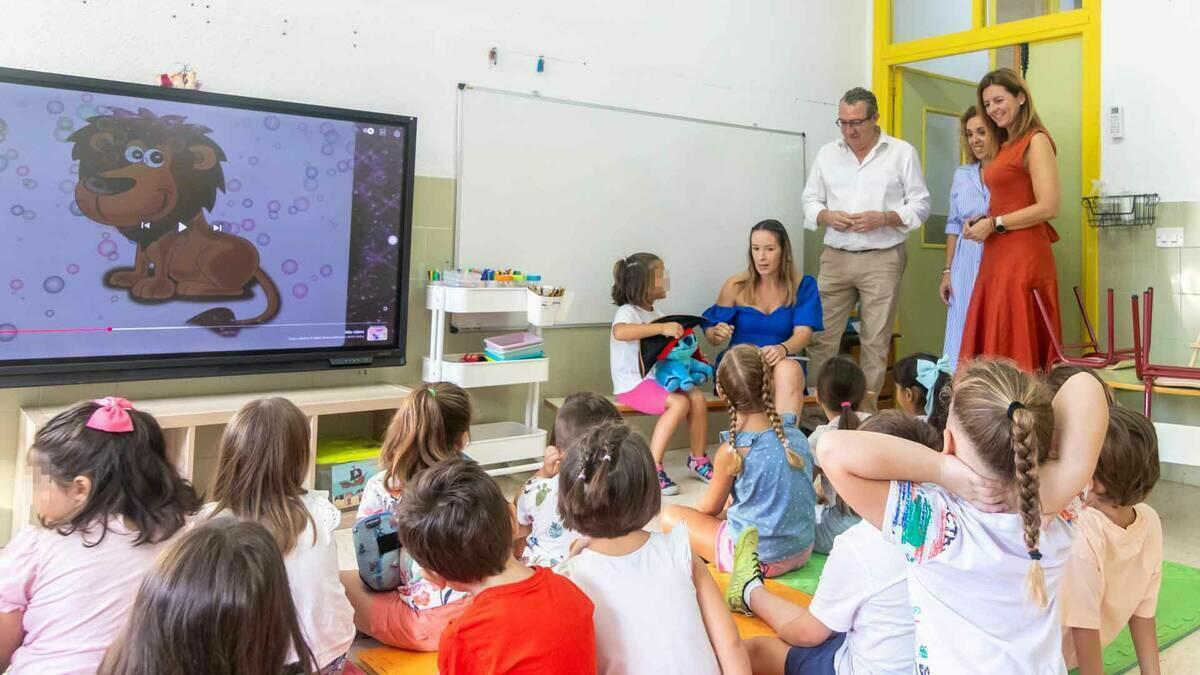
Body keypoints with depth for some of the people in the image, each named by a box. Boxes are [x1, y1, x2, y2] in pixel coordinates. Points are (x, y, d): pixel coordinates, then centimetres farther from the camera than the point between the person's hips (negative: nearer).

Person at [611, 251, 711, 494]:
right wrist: (662, 328, -40)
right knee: (679, 402, -26)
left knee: (697, 396, -11)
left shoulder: (655, 314, 13)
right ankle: (653, 467, -20)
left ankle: (698, 458, 5)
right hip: (633, 384, -8)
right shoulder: (627, 312, -13)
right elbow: (620, 332, -38)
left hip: (656, 378, 8)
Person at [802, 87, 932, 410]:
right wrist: (826, 216, -9)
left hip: (882, 260, -2)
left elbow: (920, 206, 1)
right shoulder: (827, 153, 10)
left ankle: (867, 409, 12)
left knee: (875, 341, 2)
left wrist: (883, 218, -15)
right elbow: (810, 200, 12)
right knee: (821, 337, 1)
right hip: (835, 258, 2)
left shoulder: (902, 153, 1)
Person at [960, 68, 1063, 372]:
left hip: (1023, 257, -8)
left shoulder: (1035, 141, -6)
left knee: (1015, 350, -5)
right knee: (991, 348, 6)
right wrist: (981, 223, 4)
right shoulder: (1005, 145, 18)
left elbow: (1048, 208, -15)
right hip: (996, 257, 8)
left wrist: (994, 224, -10)